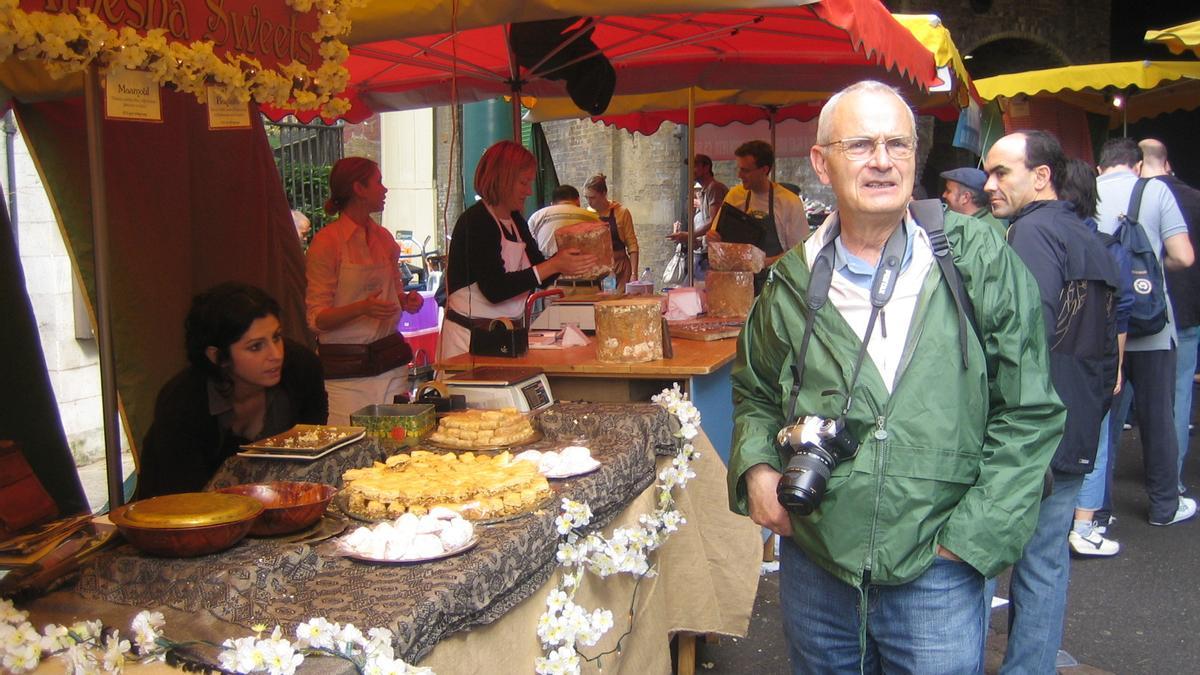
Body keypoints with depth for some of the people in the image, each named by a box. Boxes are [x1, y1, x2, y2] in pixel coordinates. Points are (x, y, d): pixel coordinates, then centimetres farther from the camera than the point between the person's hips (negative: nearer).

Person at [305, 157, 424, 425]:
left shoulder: (384, 238, 11)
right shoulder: (326, 242, -8)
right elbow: (316, 319, -9)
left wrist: (408, 301, 3)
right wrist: (362, 308, -25)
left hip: (391, 361, 6)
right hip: (345, 369, -6)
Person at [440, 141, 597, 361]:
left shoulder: (516, 221, 12)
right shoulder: (476, 221, -14)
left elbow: (541, 278, 15)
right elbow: (494, 289, -23)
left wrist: (566, 255, -4)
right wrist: (554, 265, -24)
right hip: (470, 335, -8)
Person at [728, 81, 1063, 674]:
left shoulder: (981, 263, -4)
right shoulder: (791, 286, 1)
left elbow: (1029, 414, -3)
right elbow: (755, 394, 16)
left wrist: (970, 537, -8)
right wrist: (756, 466, -3)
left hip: (937, 577, -2)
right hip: (814, 567, 2)